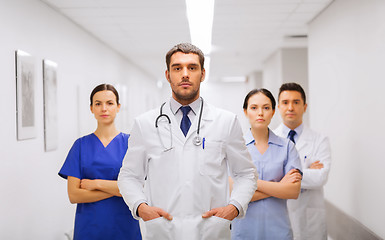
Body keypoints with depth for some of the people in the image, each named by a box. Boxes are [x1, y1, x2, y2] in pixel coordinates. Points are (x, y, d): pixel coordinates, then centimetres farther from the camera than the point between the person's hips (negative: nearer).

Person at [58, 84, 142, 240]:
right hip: (89, 227, 1)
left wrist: (96, 183, -13)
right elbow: (73, 195, -7)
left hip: (124, 227, 0)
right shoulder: (81, 145, 2)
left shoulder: (129, 142, -1)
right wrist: (115, 189, -13)